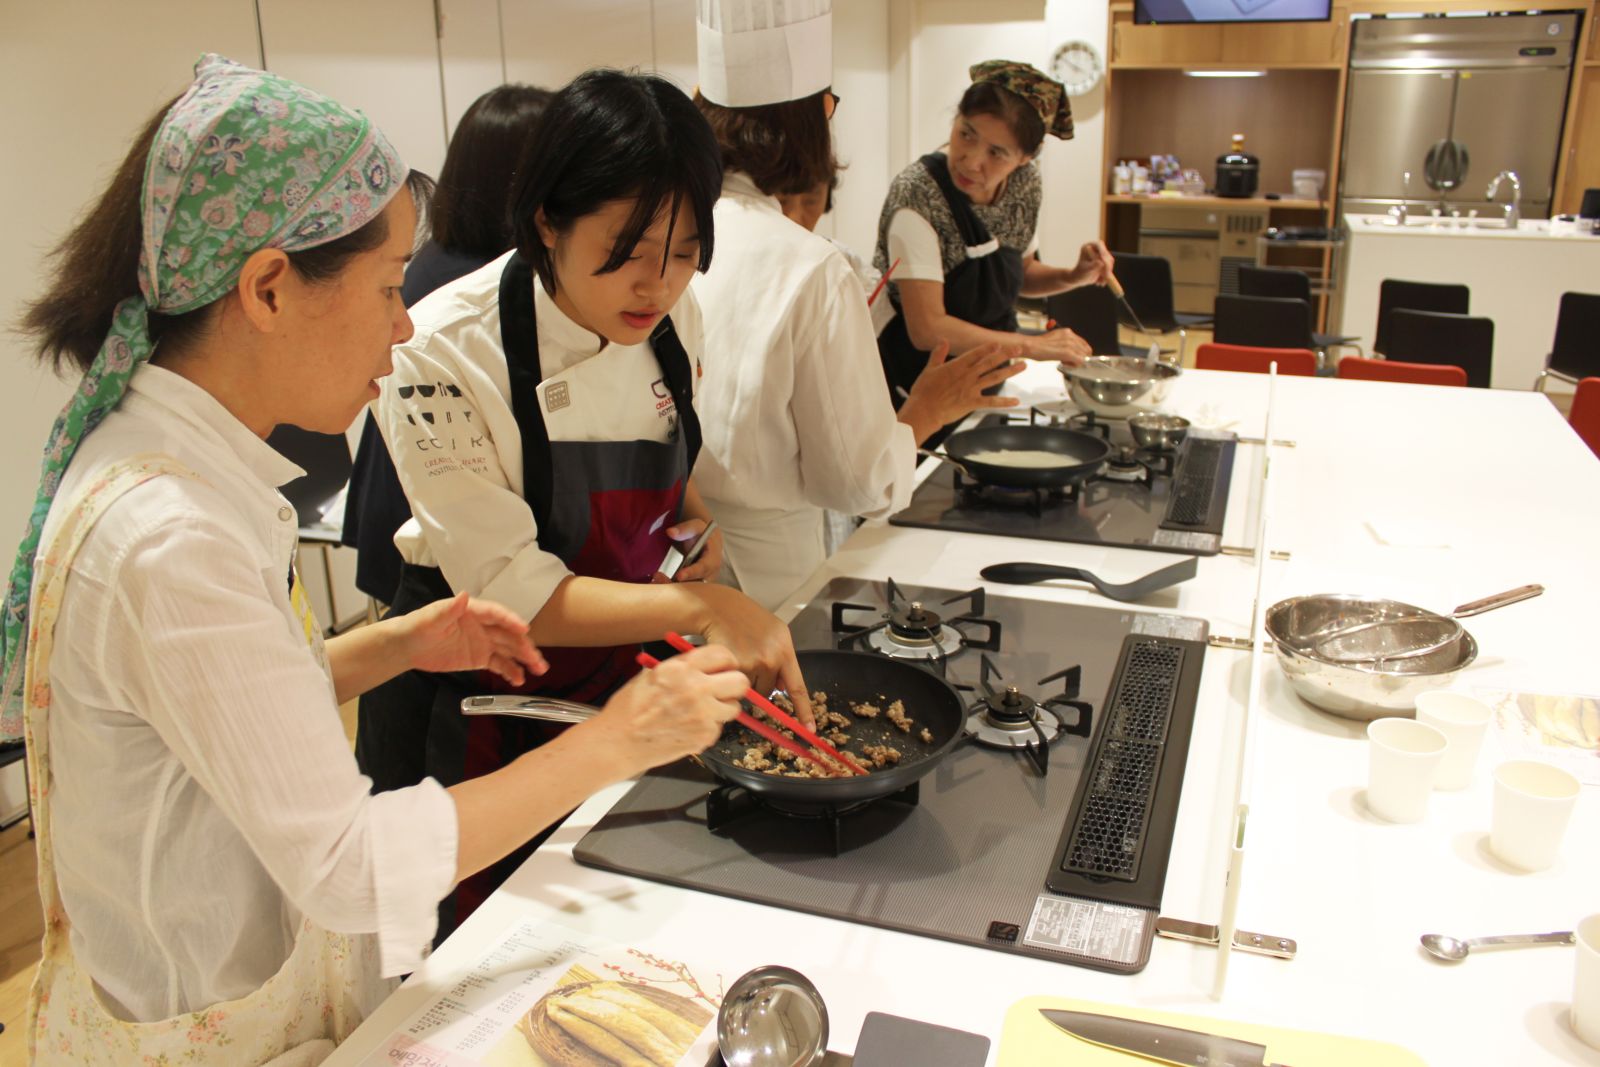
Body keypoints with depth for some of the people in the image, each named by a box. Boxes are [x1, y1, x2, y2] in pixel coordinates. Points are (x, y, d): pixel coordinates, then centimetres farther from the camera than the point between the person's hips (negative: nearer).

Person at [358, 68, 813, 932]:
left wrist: (694, 517, -10)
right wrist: (703, 609, -36)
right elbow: (510, 593, -27)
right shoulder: (444, 355, -27)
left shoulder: (669, 314, -9)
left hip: (616, 668, 5)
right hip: (471, 705, -5)